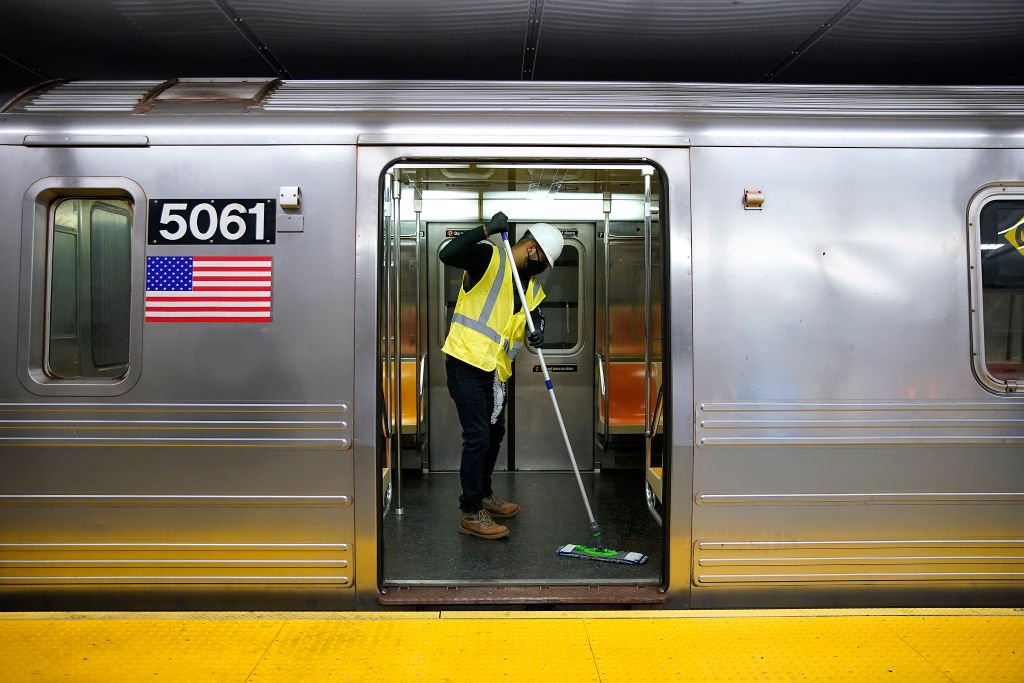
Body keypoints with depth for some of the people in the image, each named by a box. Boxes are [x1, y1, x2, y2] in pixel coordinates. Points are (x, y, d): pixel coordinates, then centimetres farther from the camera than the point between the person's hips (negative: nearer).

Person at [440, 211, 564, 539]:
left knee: (494, 433, 21)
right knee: (477, 437, -8)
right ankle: (471, 514, 1)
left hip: (494, 370, 9)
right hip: (466, 363, -9)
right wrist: (487, 230, -32)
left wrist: (538, 329, -13)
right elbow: (448, 254, -26)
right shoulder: (489, 258, -11)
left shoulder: (532, 285, 14)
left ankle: (483, 496, 39)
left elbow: (535, 313, 11)